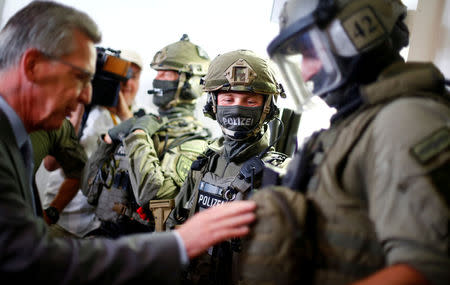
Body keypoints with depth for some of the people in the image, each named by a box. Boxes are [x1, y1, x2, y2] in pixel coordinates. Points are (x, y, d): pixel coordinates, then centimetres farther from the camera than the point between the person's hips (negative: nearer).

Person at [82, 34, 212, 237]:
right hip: (104, 230, 6)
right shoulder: (146, 123, 15)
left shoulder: (191, 138, -6)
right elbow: (90, 188, 17)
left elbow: (151, 193, -23)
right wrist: (107, 141, 4)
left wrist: (139, 137, -12)